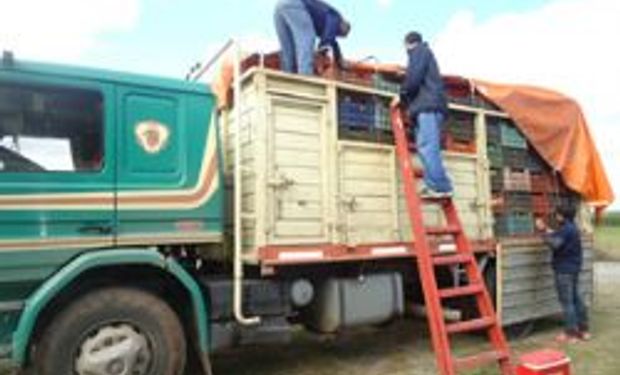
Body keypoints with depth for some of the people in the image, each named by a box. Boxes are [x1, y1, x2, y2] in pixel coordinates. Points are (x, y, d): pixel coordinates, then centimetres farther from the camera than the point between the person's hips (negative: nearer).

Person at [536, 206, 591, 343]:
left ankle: (571, 333, 3)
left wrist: (544, 231, -19)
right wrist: (546, 229, 15)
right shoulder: (572, 228, 12)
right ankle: (583, 329, 25)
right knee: (576, 298, 16)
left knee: (567, 301, -3)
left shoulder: (566, 229, -19)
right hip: (573, 268, 10)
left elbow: (555, 243, -29)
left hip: (564, 270, -10)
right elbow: (558, 238, 17)